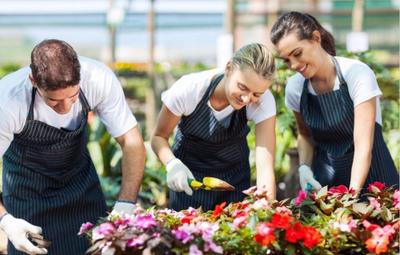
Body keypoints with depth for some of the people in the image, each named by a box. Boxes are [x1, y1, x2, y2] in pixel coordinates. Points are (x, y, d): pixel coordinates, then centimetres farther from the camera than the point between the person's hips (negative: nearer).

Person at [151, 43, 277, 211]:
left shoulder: (263, 102, -28)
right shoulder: (188, 90, -30)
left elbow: (265, 165, -33)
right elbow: (159, 137, -14)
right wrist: (172, 164, -34)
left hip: (234, 175, 1)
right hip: (189, 174, -1)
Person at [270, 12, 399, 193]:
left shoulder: (357, 74, -19)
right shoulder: (294, 87, -4)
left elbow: (364, 146, -24)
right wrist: (304, 167, -5)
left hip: (368, 175, -4)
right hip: (324, 181, 4)